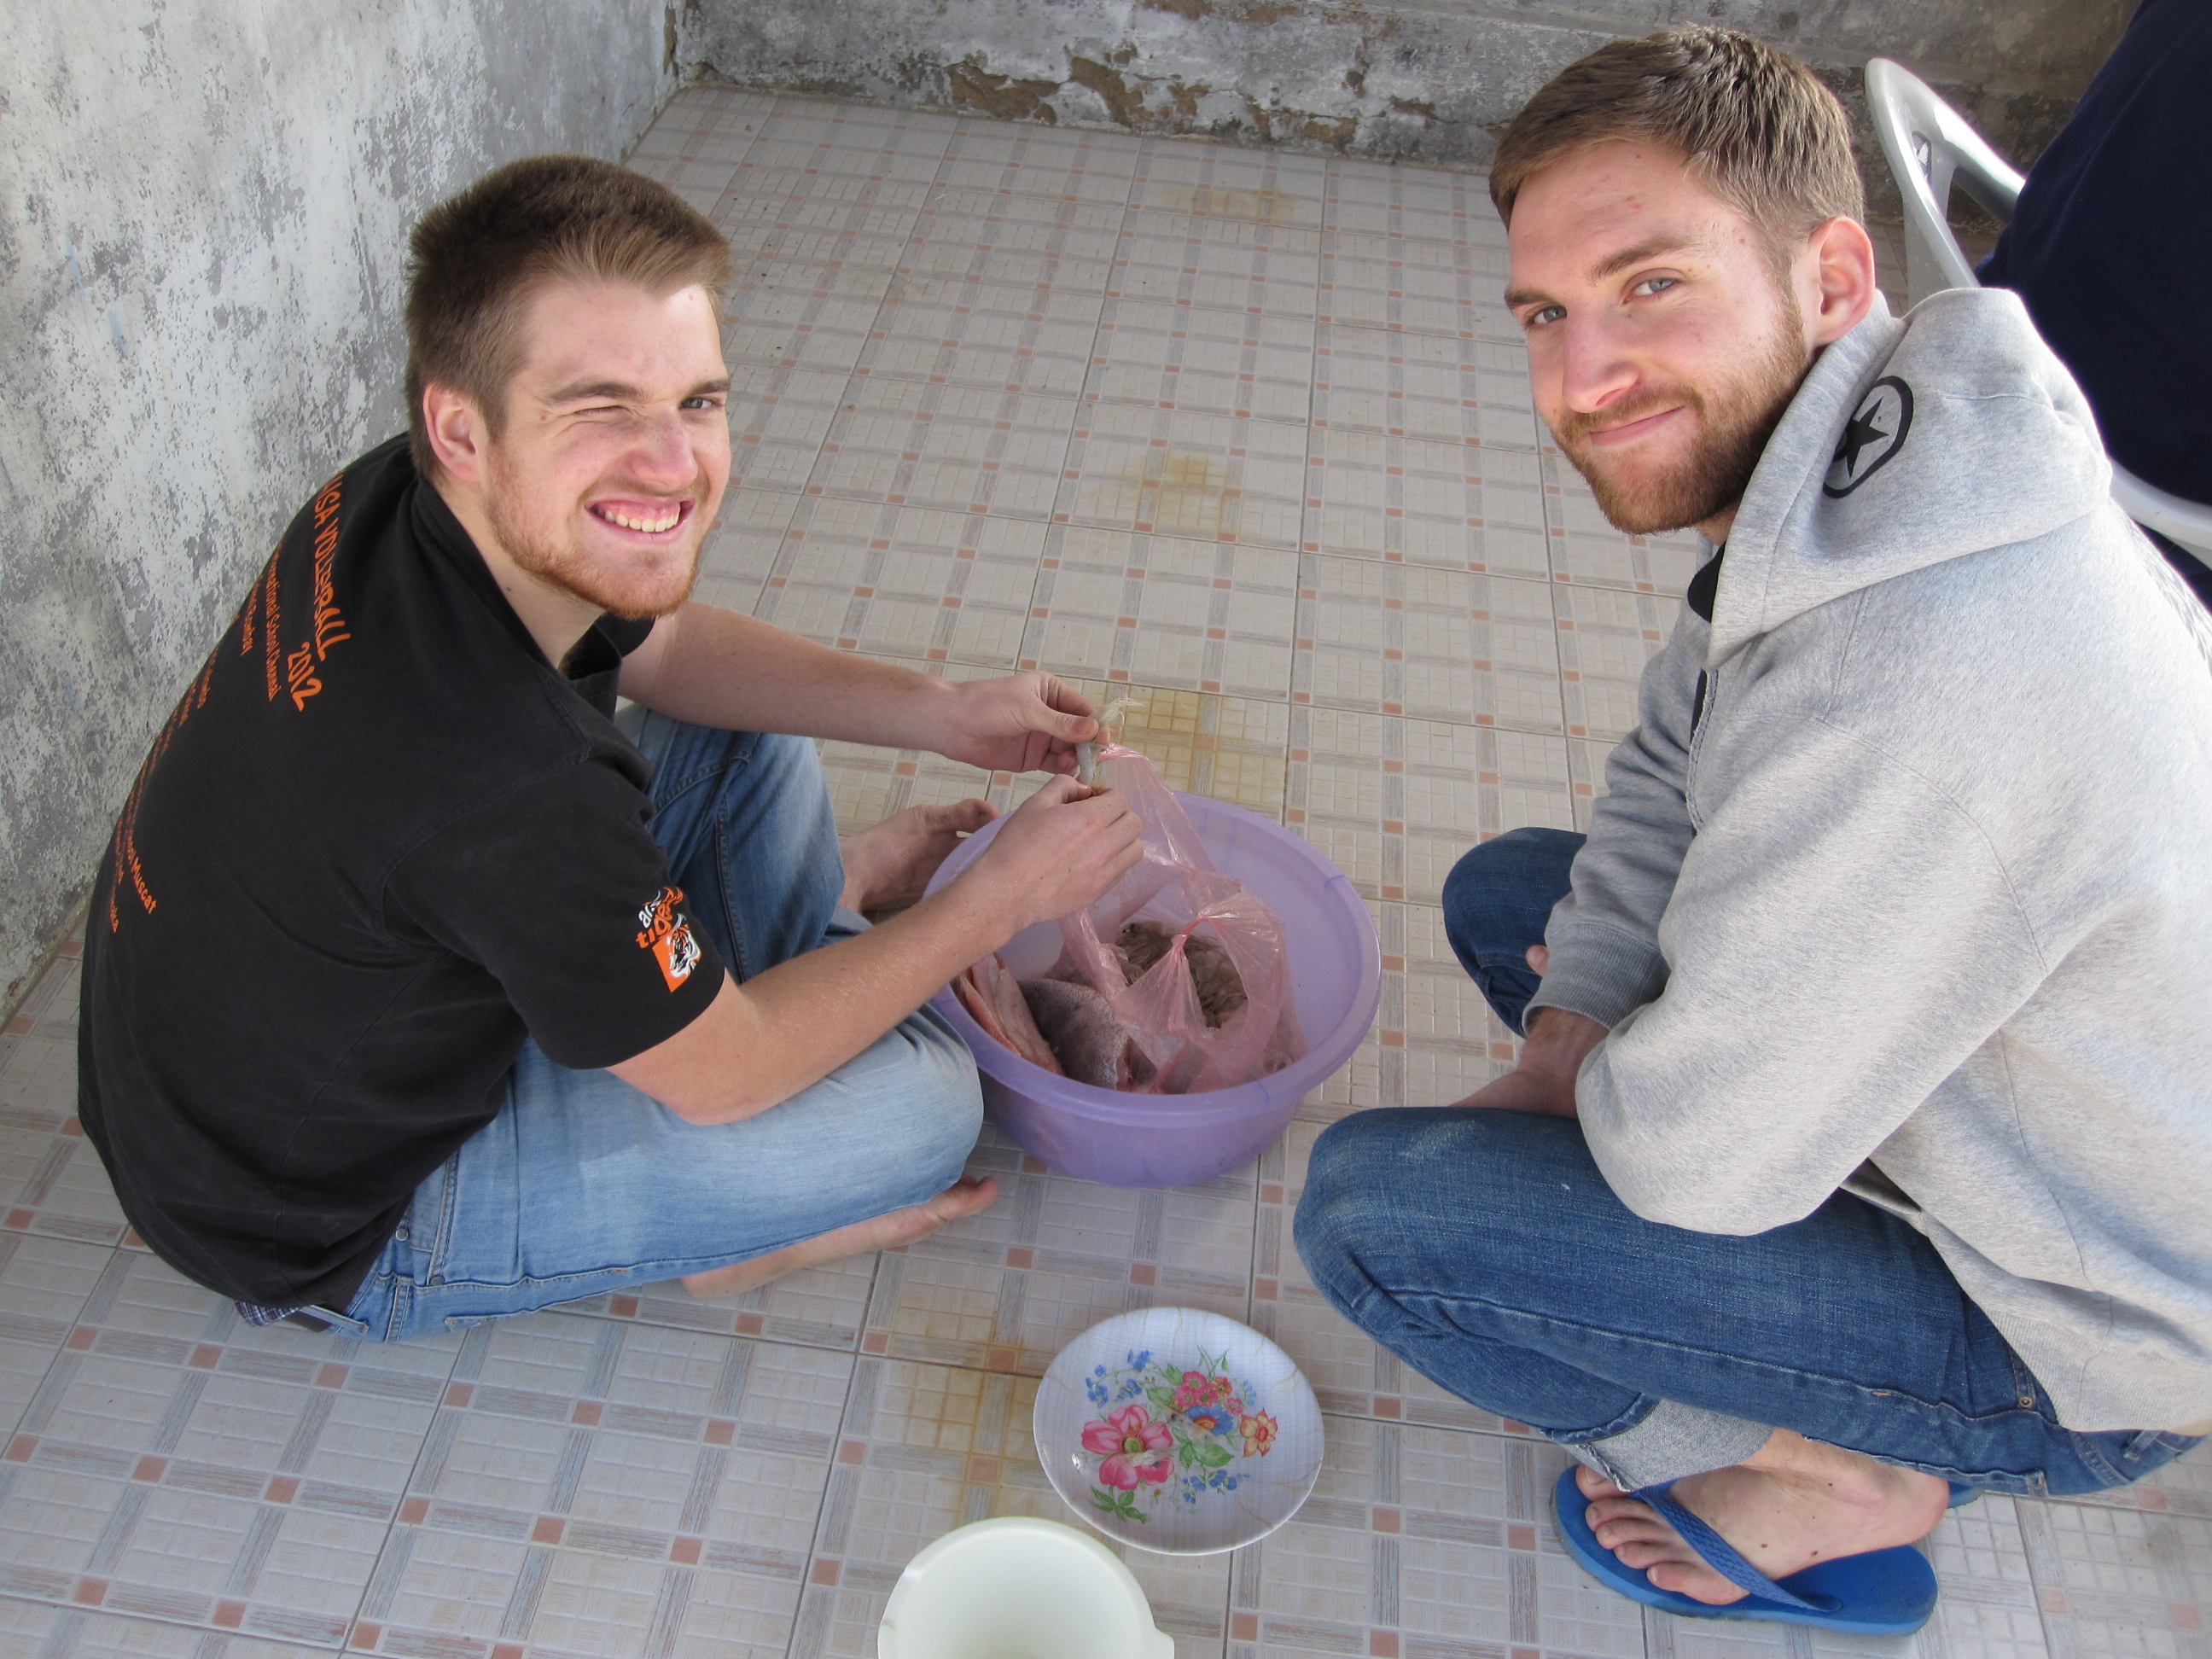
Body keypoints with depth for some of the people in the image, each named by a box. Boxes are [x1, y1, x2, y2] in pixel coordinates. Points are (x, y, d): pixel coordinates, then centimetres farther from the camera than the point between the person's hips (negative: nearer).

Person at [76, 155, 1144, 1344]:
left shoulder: (414, 496, -17)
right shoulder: (504, 780, -42)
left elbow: (658, 643, 4)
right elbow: (725, 1075, -25)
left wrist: (934, 713, -6)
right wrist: (1001, 898, -15)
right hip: (328, 1224, -7)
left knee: (755, 738, 8)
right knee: (922, 1106, -13)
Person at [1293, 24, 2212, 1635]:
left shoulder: (1925, 684, -39)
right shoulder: (1837, 471, -8)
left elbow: (1695, 1153, -29)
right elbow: (1671, 774, 7)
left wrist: (1581, 1082, -6)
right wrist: (1578, 1028, -6)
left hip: (2077, 1338, -9)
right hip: (2012, 1127, 9)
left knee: (1369, 1209, -16)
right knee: (1504, 892, 15)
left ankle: (1842, 1476, 5)